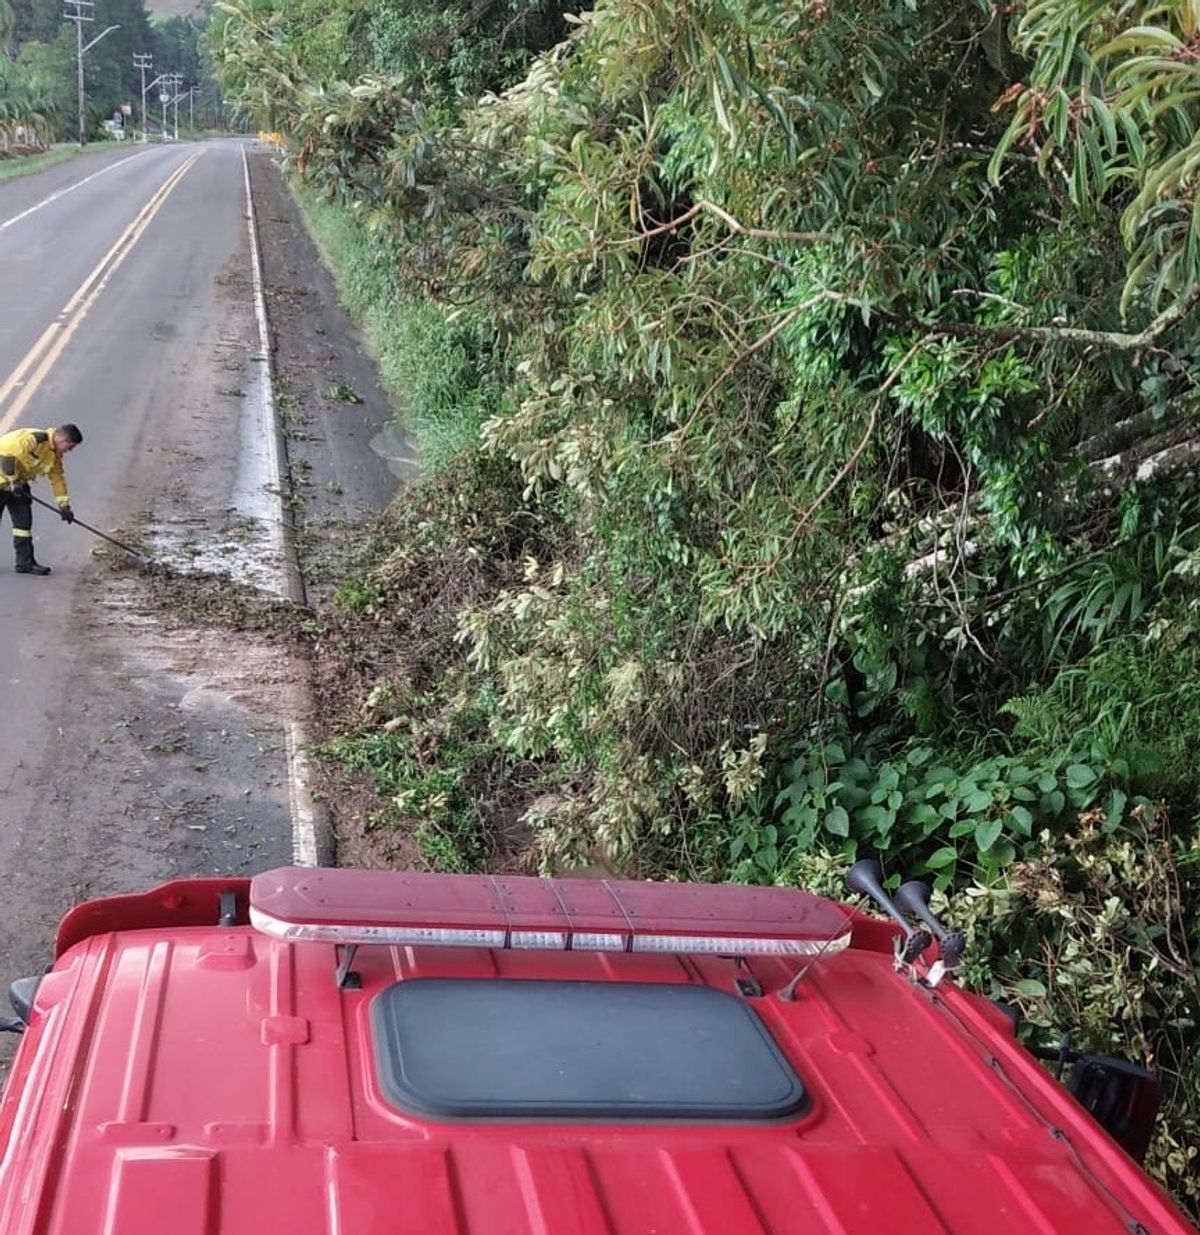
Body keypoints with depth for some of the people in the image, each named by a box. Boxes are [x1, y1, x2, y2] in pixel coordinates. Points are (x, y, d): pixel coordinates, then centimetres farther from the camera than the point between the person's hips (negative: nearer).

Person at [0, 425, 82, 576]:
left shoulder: (55, 454, 3)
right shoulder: (33, 439, -27)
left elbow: (57, 477, 9)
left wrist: (64, 505, 6)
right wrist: (13, 481, -23)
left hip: (18, 482, 9)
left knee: (23, 519, 4)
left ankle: (25, 562, 7)